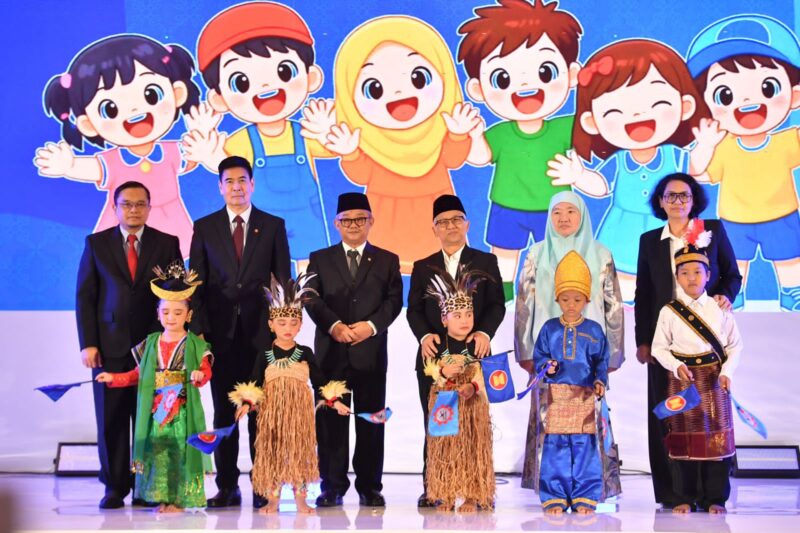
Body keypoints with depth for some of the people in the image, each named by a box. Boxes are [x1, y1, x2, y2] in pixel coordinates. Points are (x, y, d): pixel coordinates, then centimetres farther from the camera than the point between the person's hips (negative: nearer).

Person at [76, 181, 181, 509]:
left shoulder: (167, 244, 8)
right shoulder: (96, 244, 8)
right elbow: (85, 296, 6)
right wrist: (88, 343, -2)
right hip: (110, 346, 0)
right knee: (111, 420, 1)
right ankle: (115, 488, 9)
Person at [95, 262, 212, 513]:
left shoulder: (195, 345, -2)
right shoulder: (150, 344, 9)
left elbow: (206, 371, -9)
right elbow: (139, 375, 16)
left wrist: (200, 376, -32)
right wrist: (114, 378, 7)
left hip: (183, 412, -4)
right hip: (155, 410, 4)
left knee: (180, 452, -2)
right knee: (157, 453, 6)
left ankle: (179, 499, 7)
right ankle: (161, 498, 16)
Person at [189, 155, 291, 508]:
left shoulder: (273, 226, 7)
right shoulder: (205, 227, 8)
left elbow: (284, 280, 6)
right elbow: (196, 282, 6)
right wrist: (198, 329, -4)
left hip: (261, 331, -1)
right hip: (221, 331, 1)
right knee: (224, 411, 4)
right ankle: (227, 487, 9)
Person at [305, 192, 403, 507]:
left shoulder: (387, 261, 13)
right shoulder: (320, 259, 13)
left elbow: (394, 300, 2)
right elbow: (312, 299, 2)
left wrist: (371, 325, -14)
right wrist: (334, 325, -15)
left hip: (371, 351, 0)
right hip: (331, 352, 0)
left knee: (371, 422, 1)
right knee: (331, 421, 0)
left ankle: (369, 487, 8)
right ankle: (332, 487, 6)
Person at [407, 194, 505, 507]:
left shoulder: (485, 262, 12)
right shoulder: (423, 267, 17)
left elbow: (496, 304, 4)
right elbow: (414, 310, 9)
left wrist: (485, 332, -15)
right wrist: (425, 335, -11)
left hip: (472, 354, -2)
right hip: (434, 355, 2)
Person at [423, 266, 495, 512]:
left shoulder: (477, 345, -1)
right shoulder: (438, 345, 0)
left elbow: (483, 374, -5)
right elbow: (429, 371, -3)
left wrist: (472, 387, -22)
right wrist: (443, 372, -21)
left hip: (471, 403, 0)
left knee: (471, 447, -2)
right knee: (444, 448, 1)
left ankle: (471, 496, 3)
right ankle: (445, 496, 8)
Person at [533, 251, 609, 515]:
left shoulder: (593, 330, 6)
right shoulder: (549, 329, 7)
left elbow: (602, 361, 7)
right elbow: (538, 356, 9)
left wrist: (600, 381, -10)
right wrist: (547, 366, -12)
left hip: (584, 396, -1)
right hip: (557, 395, 1)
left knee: (584, 447, -1)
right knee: (555, 446, 0)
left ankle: (584, 498, 6)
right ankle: (554, 497, 6)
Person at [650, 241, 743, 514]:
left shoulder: (719, 309, 3)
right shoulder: (669, 312, 0)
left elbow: (735, 345, 6)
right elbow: (659, 348, 2)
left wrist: (727, 372, -8)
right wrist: (677, 366, -14)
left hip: (714, 379, 1)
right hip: (682, 379, -1)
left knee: (717, 437, 2)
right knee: (684, 437, 2)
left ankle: (715, 498, 10)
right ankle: (685, 498, 10)